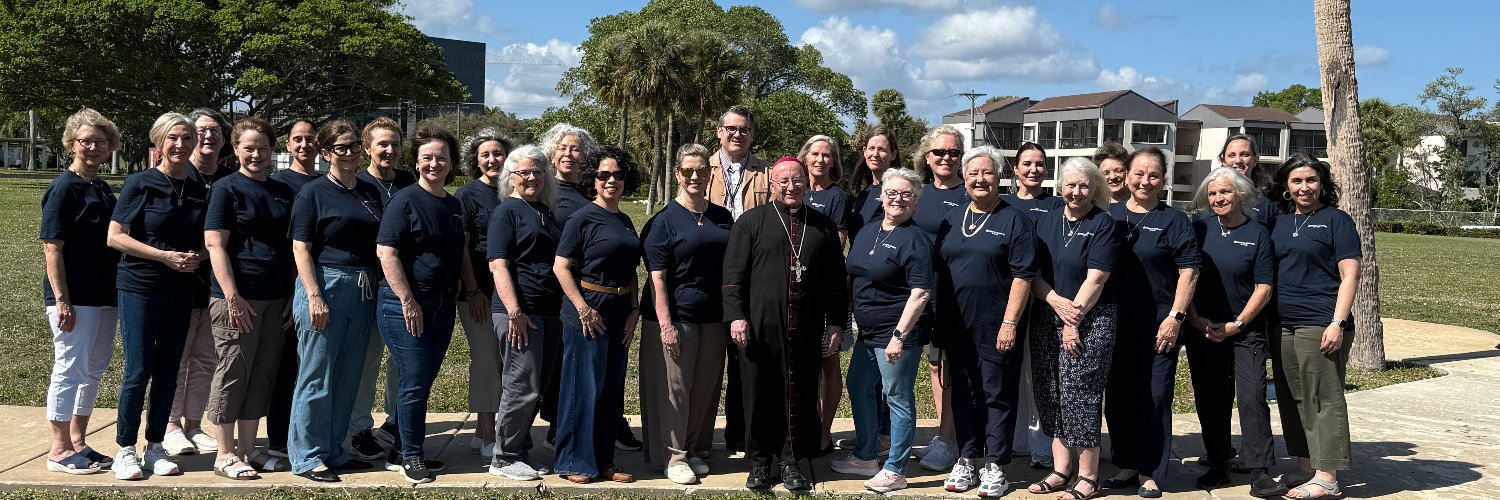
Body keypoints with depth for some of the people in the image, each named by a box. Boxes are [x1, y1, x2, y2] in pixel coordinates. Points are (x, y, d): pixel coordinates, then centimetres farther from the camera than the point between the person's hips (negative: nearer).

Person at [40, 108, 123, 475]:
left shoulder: (104, 190, 12)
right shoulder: (64, 188, -10)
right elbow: (52, 247, -14)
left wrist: (118, 291, 15)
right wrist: (62, 300, -19)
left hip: (105, 297, 8)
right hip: (74, 299, -8)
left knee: (94, 370, 13)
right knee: (70, 369, -1)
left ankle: (77, 443, 24)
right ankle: (59, 451, 9)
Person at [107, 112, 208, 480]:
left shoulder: (199, 190, 8)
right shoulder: (141, 184, -6)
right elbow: (115, 236, -10)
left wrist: (197, 257, -6)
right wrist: (165, 256, -17)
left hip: (181, 291, 5)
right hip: (140, 287, -5)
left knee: (168, 371, 9)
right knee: (138, 371, -3)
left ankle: (155, 447, 20)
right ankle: (125, 450, 11)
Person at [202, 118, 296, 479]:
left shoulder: (282, 192, 14)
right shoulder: (227, 189, -4)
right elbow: (215, 244, -10)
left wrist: (295, 293, 12)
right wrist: (232, 296, -18)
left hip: (275, 298, 6)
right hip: (238, 297, -6)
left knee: (263, 375, 10)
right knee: (233, 374, 0)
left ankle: (248, 448, 20)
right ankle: (225, 454, 10)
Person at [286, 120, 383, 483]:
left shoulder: (371, 192, 13)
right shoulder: (314, 192, -3)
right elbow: (301, 248, -8)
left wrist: (375, 287, 11)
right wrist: (314, 296, -17)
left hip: (362, 292, 6)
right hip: (325, 286, -6)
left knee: (348, 377, 11)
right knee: (317, 377, -1)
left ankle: (333, 451, 23)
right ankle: (307, 457, 9)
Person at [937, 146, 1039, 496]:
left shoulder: (1015, 221, -4)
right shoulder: (951, 221, 12)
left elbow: (1023, 276, -10)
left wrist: (1010, 323, -16)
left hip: (997, 326, -5)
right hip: (957, 324, 5)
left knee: (997, 396, 3)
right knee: (963, 394, 11)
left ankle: (994, 465, 11)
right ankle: (968, 459, 22)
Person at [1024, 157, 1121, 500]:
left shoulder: (1104, 225, -4)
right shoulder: (1045, 222, 11)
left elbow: (1095, 279, -12)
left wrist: (1073, 323, -15)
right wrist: (1056, 301, -11)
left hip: (1090, 322, -5)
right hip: (1046, 320, 6)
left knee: (1079, 395, -7)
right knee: (1051, 396, 6)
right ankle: (1061, 470, 16)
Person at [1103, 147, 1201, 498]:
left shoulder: (1174, 220, 0)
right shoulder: (1109, 215, 8)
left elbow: (1189, 272, -3)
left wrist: (1175, 317, -11)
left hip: (1159, 325, -3)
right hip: (1115, 323, 4)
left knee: (1155, 398, 1)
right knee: (1118, 396, 9)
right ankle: (1127, 465, 23)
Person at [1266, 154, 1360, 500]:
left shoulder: (1336, 220, -1)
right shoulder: (1278, 222, 15)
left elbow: (1350, 276, -6)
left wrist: (1338, 322, -15)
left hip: (1320, 325, -6)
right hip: (1283, 326, 6)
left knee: (1324, 400, -4)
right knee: (1292, 399, 11)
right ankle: (1305, 467, 21)